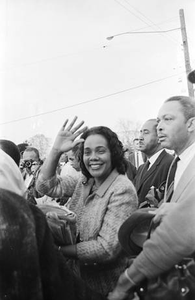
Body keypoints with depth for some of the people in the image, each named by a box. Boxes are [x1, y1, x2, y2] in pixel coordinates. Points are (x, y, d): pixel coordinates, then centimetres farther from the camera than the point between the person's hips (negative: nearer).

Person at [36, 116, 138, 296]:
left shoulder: (122, 190, -23)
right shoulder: (84, 182, 0)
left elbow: (107, 248, -26)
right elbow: (46, 185, -4)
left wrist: (57, 249, -22)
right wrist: (56, 150, -17)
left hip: (106, 284, -6)